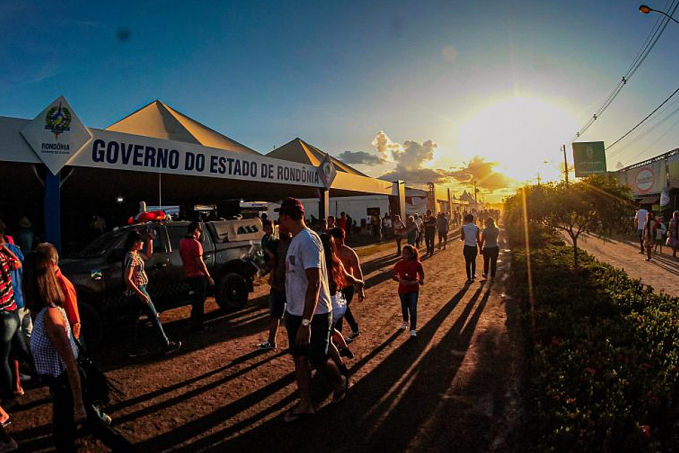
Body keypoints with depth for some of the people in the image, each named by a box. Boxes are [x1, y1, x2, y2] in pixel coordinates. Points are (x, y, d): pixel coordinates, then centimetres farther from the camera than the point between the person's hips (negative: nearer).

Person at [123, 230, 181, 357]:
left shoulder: (136, 254, 7)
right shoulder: (131, 257, -20)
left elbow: (148, 255, 26)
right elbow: (127, 279, -24)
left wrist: (150, 241, 14)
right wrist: (141, 294, -26)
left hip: (133, 293, 10)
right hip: (137, 291, -10)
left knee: (133, 321, 13)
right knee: (155, 317, -1)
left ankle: (133, 349, 21)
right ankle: (167, 345, 6)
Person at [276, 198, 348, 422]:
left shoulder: (308, 240, -22)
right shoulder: (295, 240, 9)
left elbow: (314, 284, -27)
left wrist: (306, 322, -29)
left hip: (315, 315, -9)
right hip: (295, 312, 9)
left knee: (317, 359, 6)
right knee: (299, 357, 14)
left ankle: (340, 381, 35)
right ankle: (305, 403, 29)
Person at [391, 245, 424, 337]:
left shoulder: (417, 264, -15)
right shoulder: (400, 264, -15)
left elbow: (421, 274, 1)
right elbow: (393, 275, -9)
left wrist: (420, 280, -20)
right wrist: (400, 280, -26)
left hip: (414, 289, -2)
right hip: (403, 289, 2)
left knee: (413, 309, -3)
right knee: (404, 307, 19)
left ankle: (413, 329, 6)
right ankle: (405, 322, 46)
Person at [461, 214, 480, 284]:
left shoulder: (463, 227, -10)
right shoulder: (476, 228, -8)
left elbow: (462, 238, -4)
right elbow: (478, 239, -5)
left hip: (467, 247, -1)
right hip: (474, 247, 1)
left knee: (467, 262, 8)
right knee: (473, 261, 22)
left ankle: (469, 279, 10)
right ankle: (473, 275, 34)